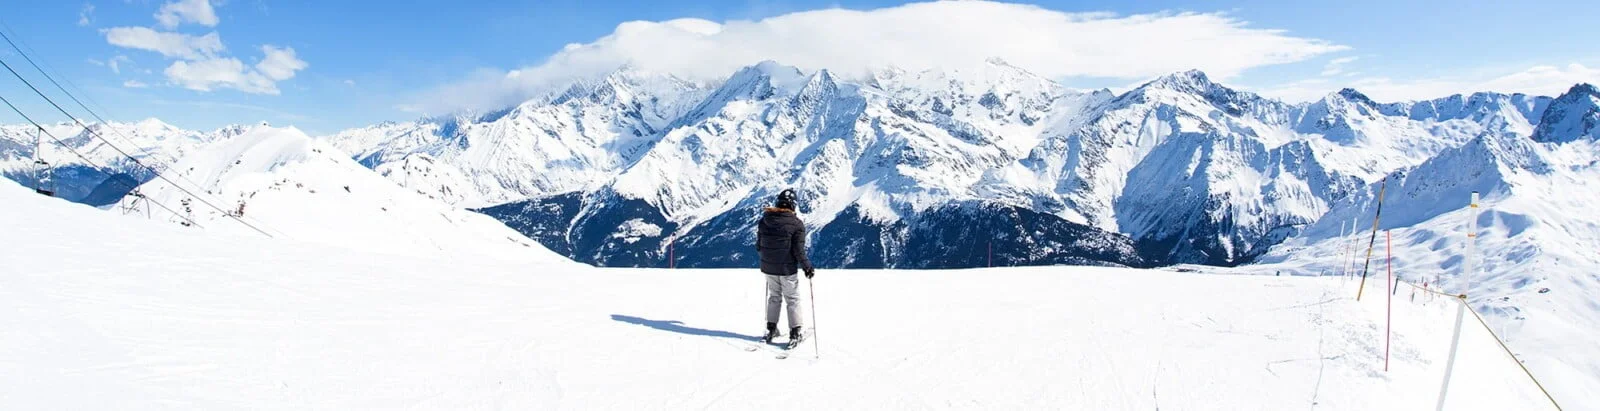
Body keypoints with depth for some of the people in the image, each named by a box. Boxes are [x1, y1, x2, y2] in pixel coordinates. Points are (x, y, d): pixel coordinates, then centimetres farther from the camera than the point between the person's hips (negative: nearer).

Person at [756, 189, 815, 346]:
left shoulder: (764, 220, -2)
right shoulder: (796, 224, -16)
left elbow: (758, 246, 6)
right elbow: (799, 251, -17)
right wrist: (808, 267, -5)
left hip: (768, 268, 4)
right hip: (788, 269, -4)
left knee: (774, 297, 21)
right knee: (792, 300, 9)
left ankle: (771, 329, 26)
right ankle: (796, 332, 10)